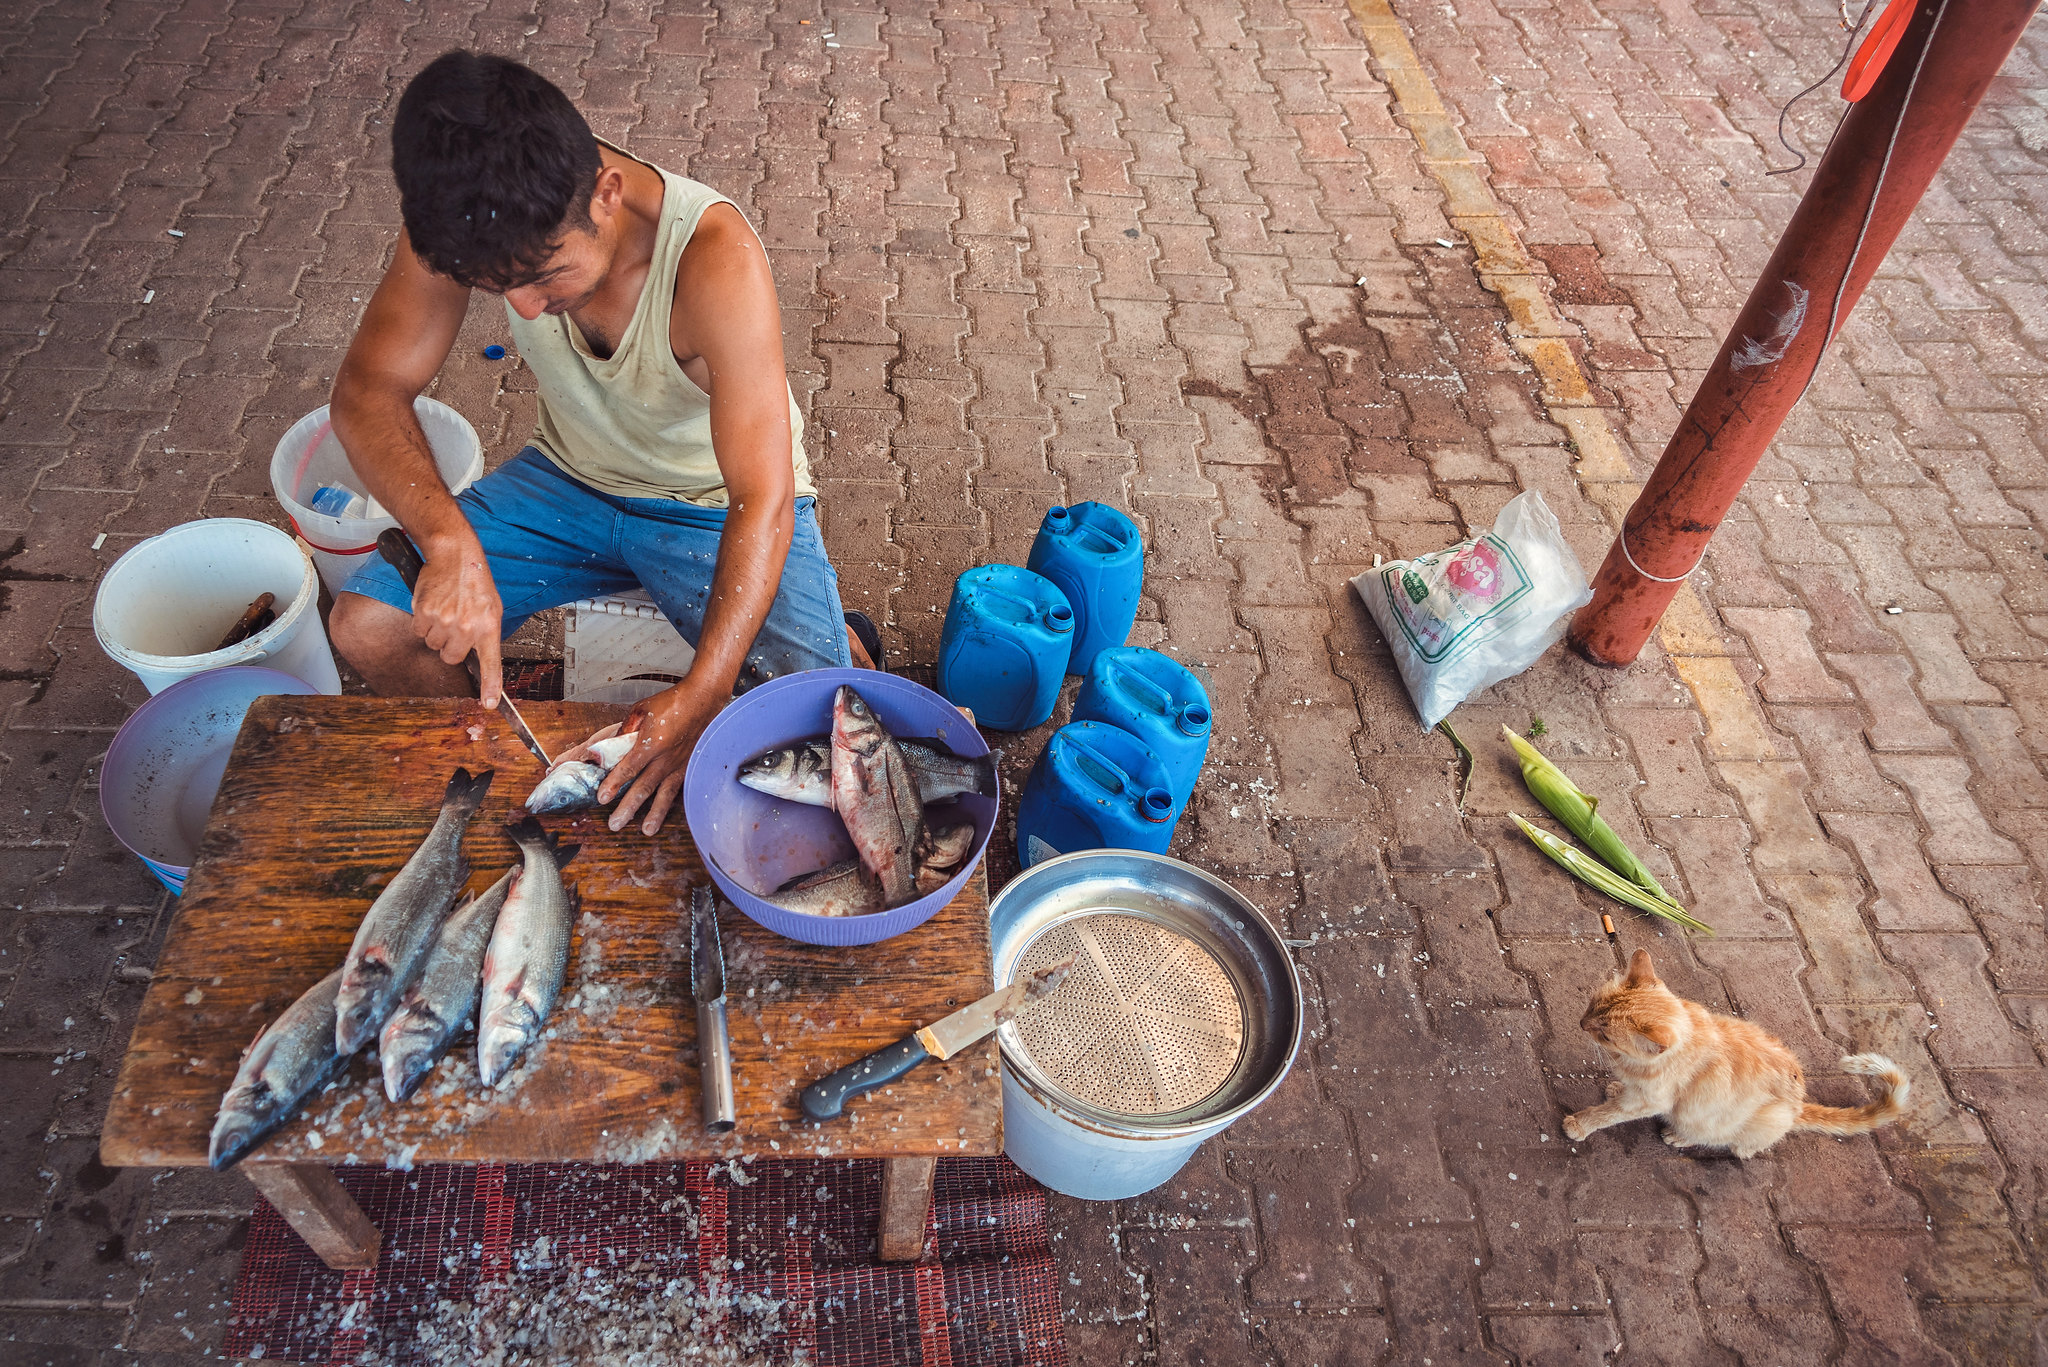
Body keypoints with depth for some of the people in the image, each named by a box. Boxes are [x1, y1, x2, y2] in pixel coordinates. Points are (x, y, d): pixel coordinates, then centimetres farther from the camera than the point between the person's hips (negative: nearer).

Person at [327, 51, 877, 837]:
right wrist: (448, 538, -39)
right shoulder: (475, 223, -21)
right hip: (571, 479, 5)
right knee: (366, 625, -9)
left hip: (716, 501, -4)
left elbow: (762, 499, -36)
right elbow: (368, 388, -19)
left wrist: (701, 693, -46)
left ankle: (844, 645, 14)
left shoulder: (714, 258, -34)